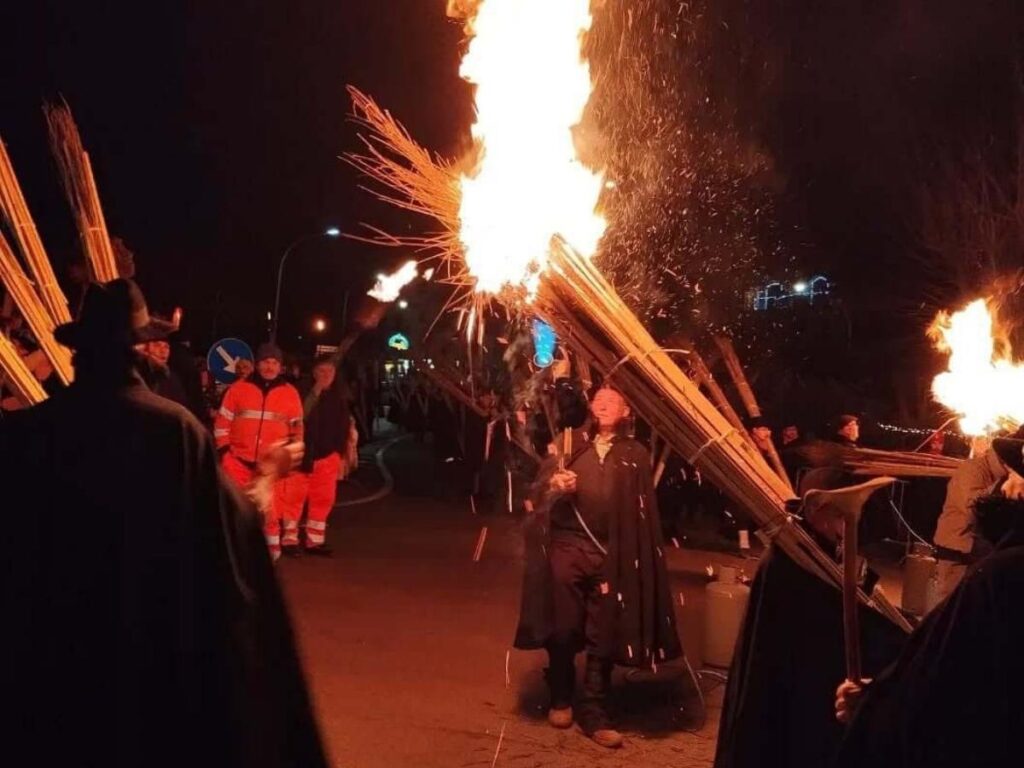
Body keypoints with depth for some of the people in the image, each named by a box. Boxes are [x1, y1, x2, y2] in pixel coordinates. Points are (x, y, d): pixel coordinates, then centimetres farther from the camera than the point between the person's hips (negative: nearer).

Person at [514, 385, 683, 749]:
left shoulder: (635, 454, 9)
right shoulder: (569, 442, 12)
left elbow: (645, 513, 5)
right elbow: (540, 488, 7)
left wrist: (640, 560, -3)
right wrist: (554, 487, -16)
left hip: (612, 554, 0)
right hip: (567, 546, 0)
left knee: (603, 636, 3)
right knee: (562, 628, 2)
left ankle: (594, 713, 13)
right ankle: (561, 699, 24)